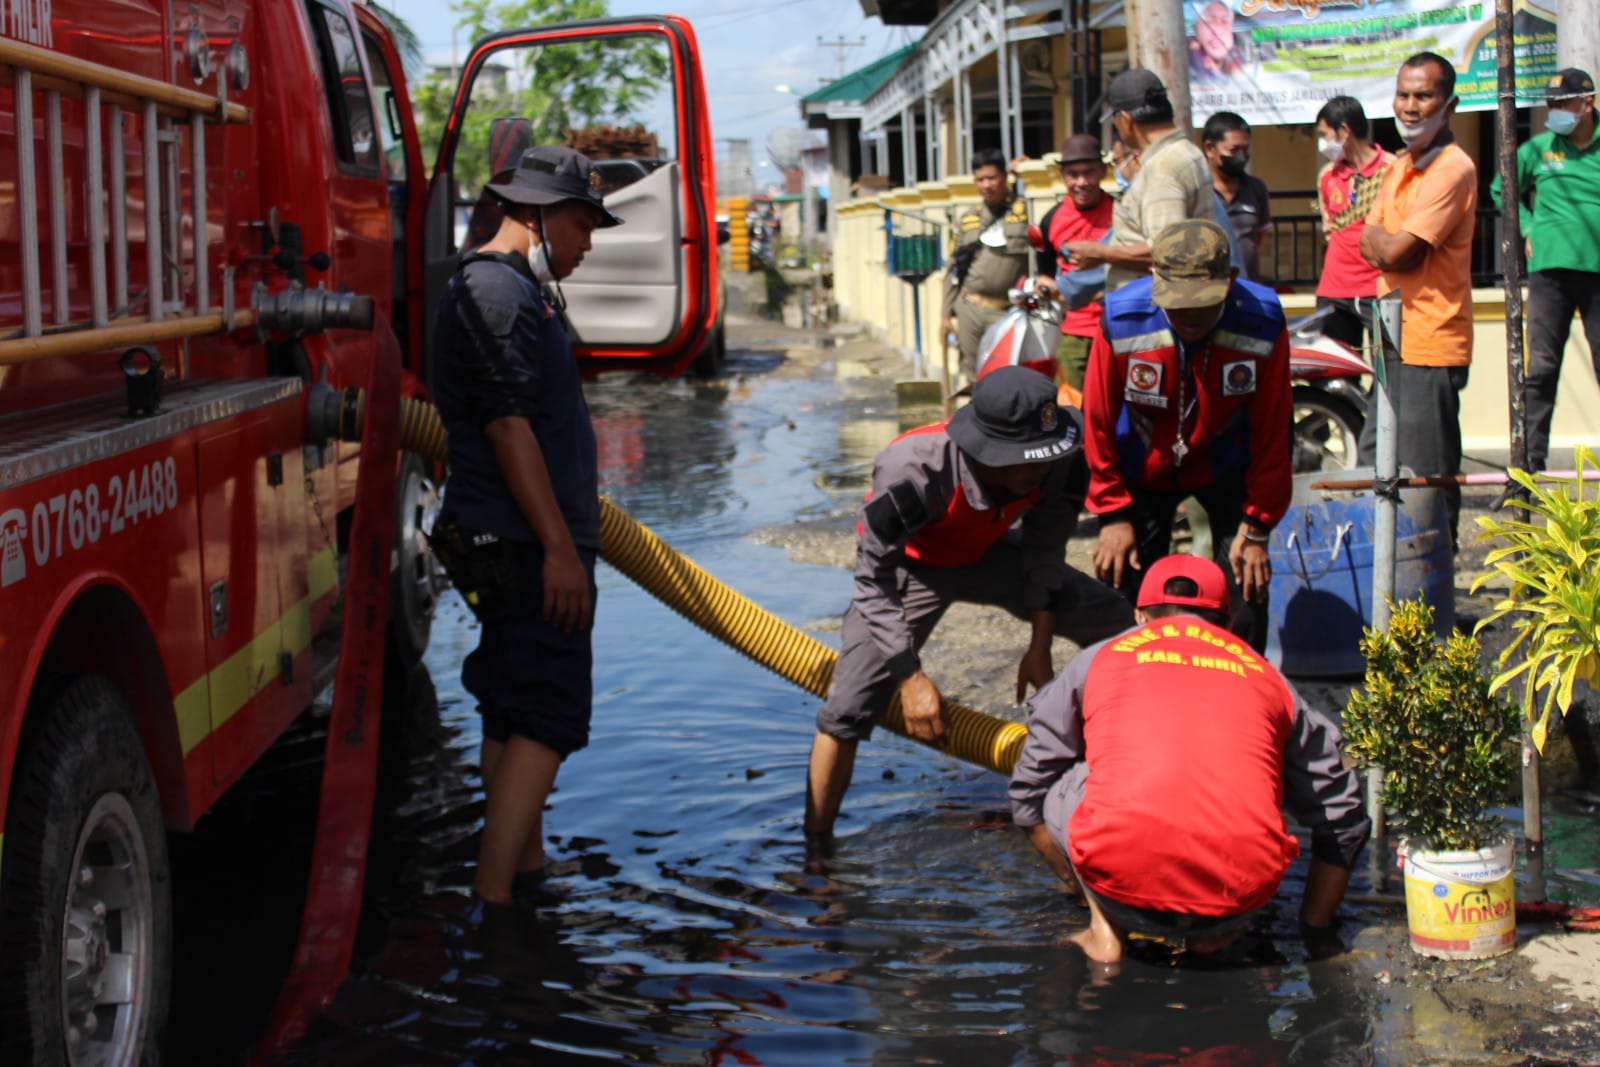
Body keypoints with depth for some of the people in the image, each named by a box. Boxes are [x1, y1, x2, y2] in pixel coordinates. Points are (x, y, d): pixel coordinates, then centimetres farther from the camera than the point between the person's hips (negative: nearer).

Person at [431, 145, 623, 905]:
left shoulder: (514, 290, 21)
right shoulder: (495, 291, -14)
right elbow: (508, 424, -21)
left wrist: (568, 537, 27)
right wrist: (560, 546, -22)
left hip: (528, 539, 11)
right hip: (530, 540, -11)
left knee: (516, 712, 16)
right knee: (546, 720, -12)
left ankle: (527, 868, 26)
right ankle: (491, 898, -13)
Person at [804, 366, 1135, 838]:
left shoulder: (1057, 464, -28)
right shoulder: (913, 471, -41)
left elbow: (1044, 549, -10)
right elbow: (875, 582, -30)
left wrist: (1039, 648, -8)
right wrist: (910, 676, -32)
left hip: (987, 555, 5)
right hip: (909, 566, -4)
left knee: (1116, 621, -2)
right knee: (848, 710, -18)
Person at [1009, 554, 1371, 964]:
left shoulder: (1098, 658, 21)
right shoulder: (1265, 676, 23)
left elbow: (1029, 789, 30)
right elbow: (1344, 820, 29)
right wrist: (1317, 931, 42)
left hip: (1123, 891, -1)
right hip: (1233, 905, 2)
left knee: (1059, 783, 28)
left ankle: (1104, 930, 14)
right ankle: (1215, 933, 15)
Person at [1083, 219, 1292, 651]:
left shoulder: (1262, 325, -25)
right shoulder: (1122, 323, -26)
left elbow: (1271, 433, -15)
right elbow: (1099, 423, -13)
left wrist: (1257, 526, -13)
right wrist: (1113, 514, -11)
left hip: (1226, 468, 0)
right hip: (1142, 469, 0)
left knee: (1246, 584, -8)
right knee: (1126, 588, -2)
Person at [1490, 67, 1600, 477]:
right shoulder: (1538, 149, 6)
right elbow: (1501, 189, 20)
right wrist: (1528, 229, 9)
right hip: (1551, 269, 0)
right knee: (1541, 367, -2)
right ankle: (1531, 457, 0)